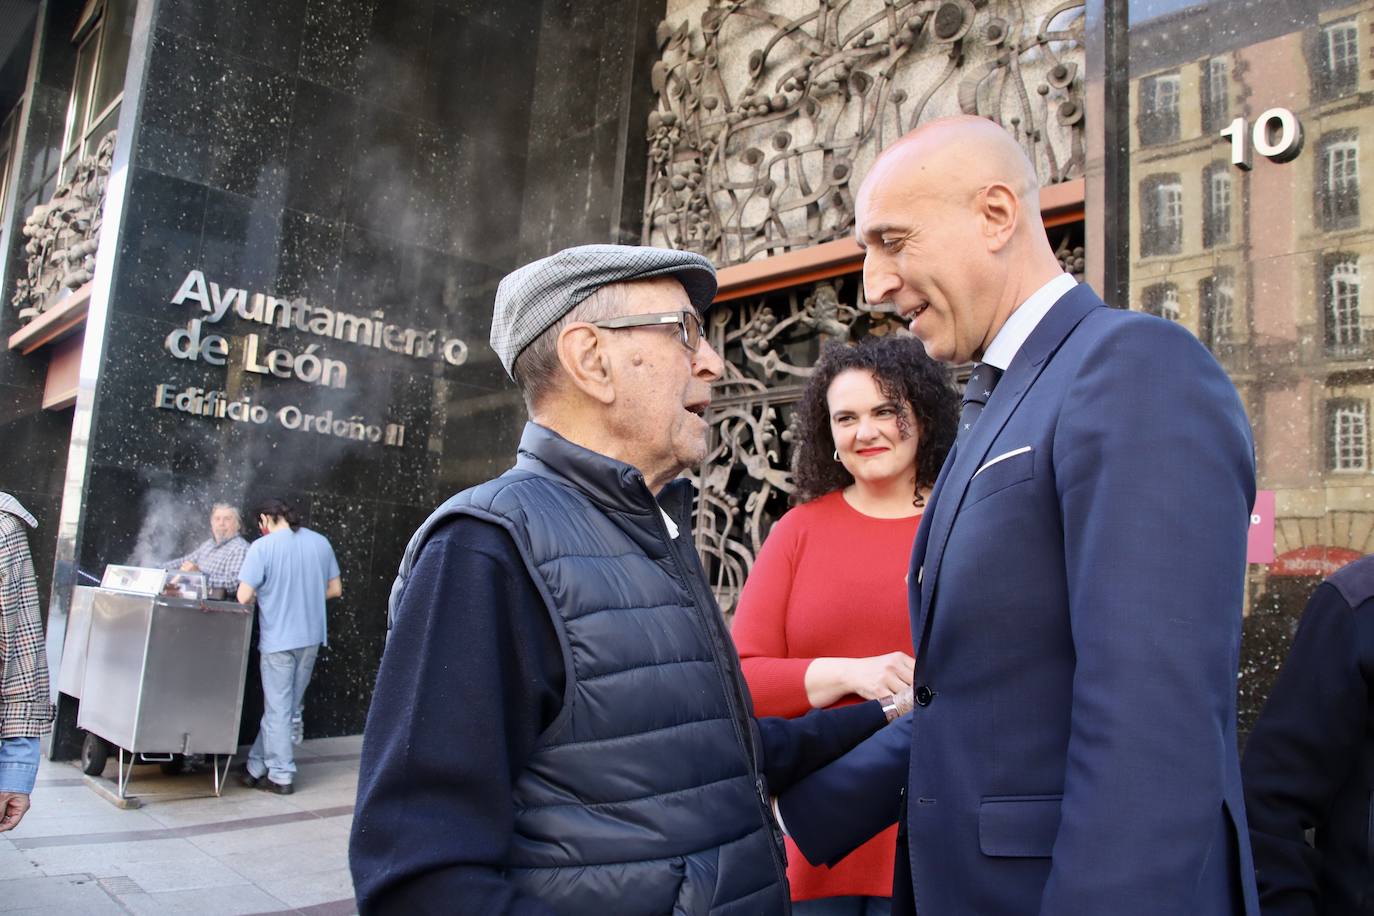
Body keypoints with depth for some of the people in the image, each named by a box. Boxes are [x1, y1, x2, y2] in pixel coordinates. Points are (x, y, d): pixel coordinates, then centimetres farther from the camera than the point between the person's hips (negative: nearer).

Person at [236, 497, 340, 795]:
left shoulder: (262, 547, -12)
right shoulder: (320, 542, 2)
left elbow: (244, 597, -16)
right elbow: (335, 589, 7)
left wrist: (265, 596, 5)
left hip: (278, 639, -5)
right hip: (311, 637, 5)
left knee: (278, 710, 7)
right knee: (288, 707, 17)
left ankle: (281, 776, 13)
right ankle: (257, 766, 29)